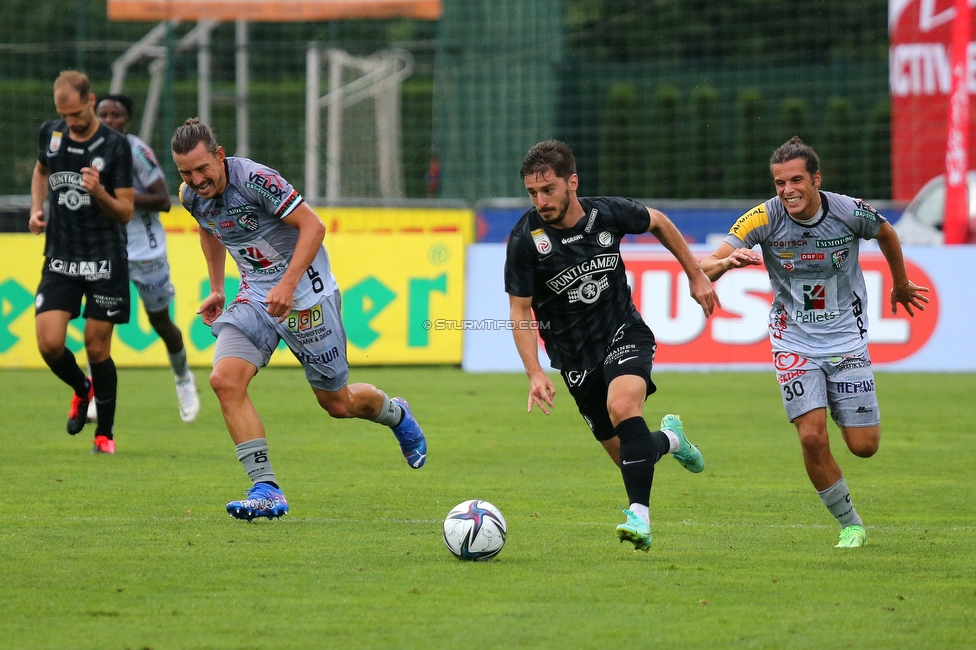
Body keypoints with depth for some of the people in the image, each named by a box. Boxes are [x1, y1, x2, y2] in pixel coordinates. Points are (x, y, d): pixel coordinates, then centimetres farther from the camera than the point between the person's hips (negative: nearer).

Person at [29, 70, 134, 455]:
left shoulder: (115, 146, -9)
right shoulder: (50, 134, 3)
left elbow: (125, 212, -6)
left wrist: (98, 192, -25)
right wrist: (37, 207, 10)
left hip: (105, 261, -3)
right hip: (59, 260, 3)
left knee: (97, 348, -1)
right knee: (49, 344, -9)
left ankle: (105, 433, 17)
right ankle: (82, 390, 24)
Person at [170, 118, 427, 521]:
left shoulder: (255, 179, -25)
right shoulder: (191, 197, -4)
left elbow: (312, 226, -23)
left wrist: (288, 283, -32)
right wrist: (216, 289, 16)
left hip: (305, 294, -6)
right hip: (256, 295, 6)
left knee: (338, 403, 7)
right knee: (225, 380, -19)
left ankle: (397, 415, 43)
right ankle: (266, 489, -17)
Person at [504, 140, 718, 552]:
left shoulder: (609, 214, -11)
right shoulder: (525, 240, -16)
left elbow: (658, 223, 11)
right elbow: (520, 312, -10)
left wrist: (696, 276, 14)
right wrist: (535, 374, -21)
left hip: (625, 333, -1)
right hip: (576, 357, 1)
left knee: (622, 407, -31)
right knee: (626, 454, 4)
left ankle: (640, 517, -32)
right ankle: (668, 439, 40)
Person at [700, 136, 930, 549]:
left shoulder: (850, 212, -14)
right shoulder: (765, 219, -16)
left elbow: (885, 234, 11)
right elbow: (703, 269, -20)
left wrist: (901, 285, 25)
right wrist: (727, 261, -43)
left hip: (846, 339, 1)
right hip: (794, 341, -1)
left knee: (863, 446, -3)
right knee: (812, 438, -14)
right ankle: (850, 525, 7)